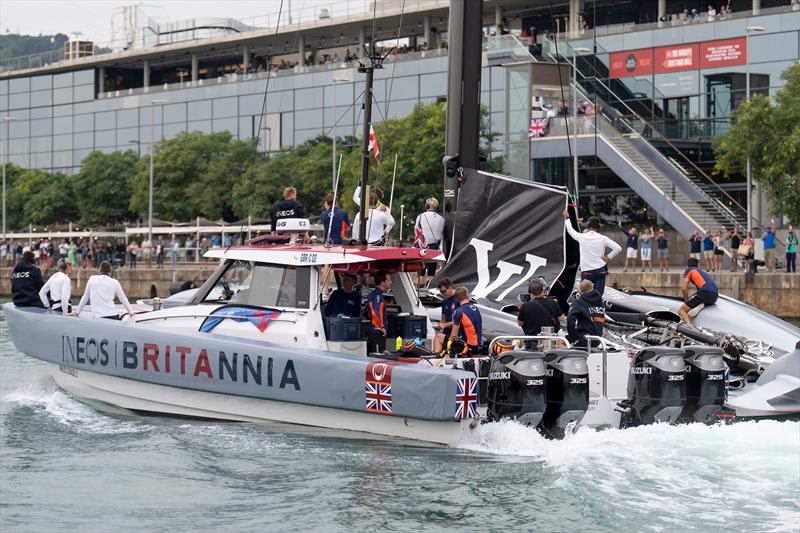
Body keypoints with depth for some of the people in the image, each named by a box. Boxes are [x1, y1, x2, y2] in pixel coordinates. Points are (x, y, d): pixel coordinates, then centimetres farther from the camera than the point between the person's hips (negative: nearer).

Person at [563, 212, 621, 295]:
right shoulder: (603, 238, -2)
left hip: (586, 272, -1)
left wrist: (567, 218, 30)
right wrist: (608, 257, 4)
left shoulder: (582, 237, -4)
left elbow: (570, 230, 14)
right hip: (600, 271, 1)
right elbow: (618, 248, -5)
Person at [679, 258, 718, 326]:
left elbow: (684, 288, 6)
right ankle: (700, 306, -4)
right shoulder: (704, 273, 37)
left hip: (704, 292, -6)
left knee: (681, 310, 0)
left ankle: (689, 325, -28)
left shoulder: (689, 270, 18)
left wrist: (687, 301, 20)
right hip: (715, 296, 6)